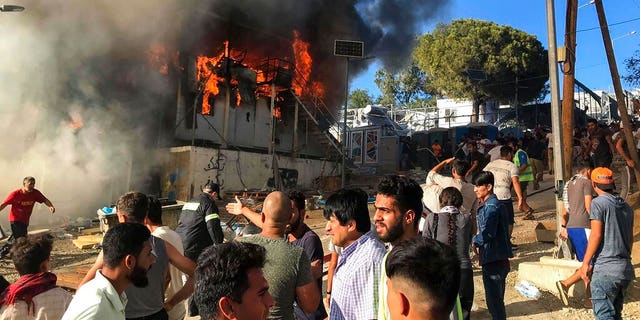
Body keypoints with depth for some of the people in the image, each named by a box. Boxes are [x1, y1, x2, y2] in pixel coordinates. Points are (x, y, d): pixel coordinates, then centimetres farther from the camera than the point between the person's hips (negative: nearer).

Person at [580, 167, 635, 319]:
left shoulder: (598, 203, -8)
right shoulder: (626, 207, 14)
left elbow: (596, 235, -14)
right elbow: (630, 239, 17)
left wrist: (585, 263, -9)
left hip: (605, 269, -7)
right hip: (626, 269, 8)